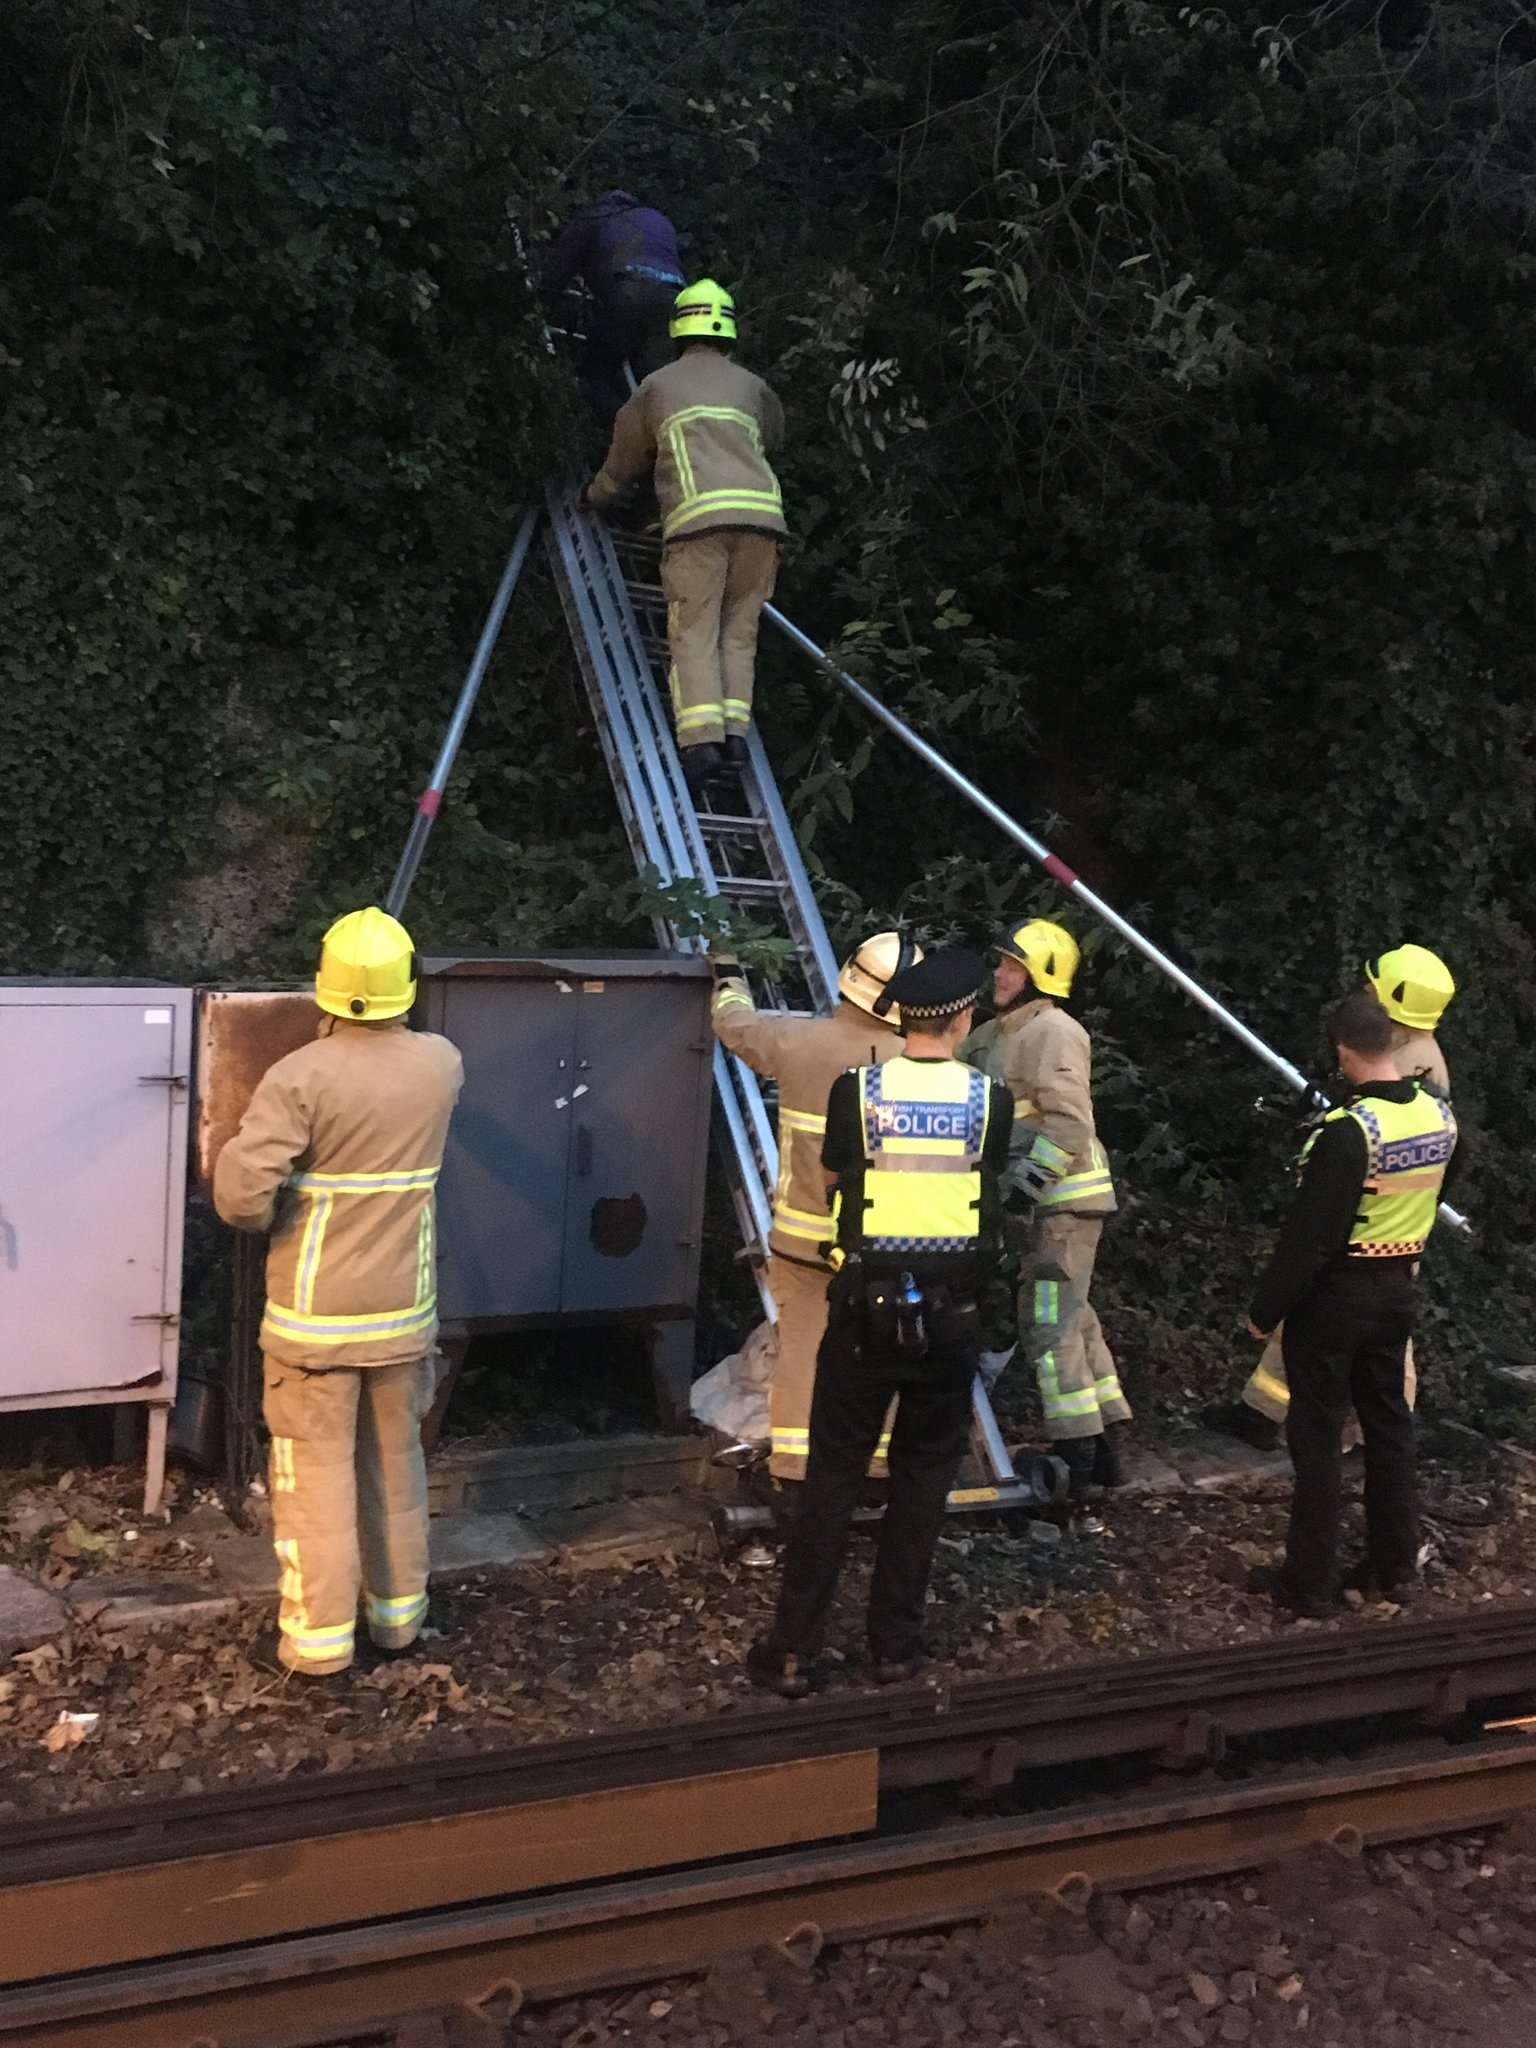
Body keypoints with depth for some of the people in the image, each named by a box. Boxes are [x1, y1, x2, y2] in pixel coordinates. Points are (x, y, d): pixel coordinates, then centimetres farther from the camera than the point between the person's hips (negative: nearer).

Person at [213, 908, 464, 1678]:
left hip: (317, 1312, -4)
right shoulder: (441, 1065, -4)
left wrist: (266, 1219, -1)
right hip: (405, 1307, 4)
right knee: (396, 1458, 19)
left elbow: (241, 1193, -23)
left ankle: (320, 1635, 11)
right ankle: (399, 1610, 29)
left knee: (317, 1468, 6)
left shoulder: (301, 1076, -19)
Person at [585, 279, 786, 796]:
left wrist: (596, 497, 53)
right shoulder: (752, 386, 26)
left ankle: (701, 738, -21)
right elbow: (774, 434, 46)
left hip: (698, 515, -2)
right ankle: (734, 729, -7)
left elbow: (624, 459, 34)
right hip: (761, 511, 2)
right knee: (738, 631, 8)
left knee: (694, 634, -5)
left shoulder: (656, 386, 22)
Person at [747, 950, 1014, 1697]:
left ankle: (792, 1650, 10)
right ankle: (895, 1642, 21)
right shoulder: (991, 1099, -5)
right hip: (949, 1312, 1)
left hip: (865, 1306, -1)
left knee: (832, 1474, 7)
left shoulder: (855, 1091, -7)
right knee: (923, 1475, 14)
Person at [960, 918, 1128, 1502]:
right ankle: (1103, 1447, 23)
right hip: (1039, 1198, 10)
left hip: (1062, 1198, -10)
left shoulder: (1052, 1031, -15)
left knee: (1049, 1322, -7)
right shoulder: (999, 1034, 15)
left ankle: (1075, 1456, 0)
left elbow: (1069, 1122, -22)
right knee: (1072, 1318, 14)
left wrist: (1026, 1183, -25)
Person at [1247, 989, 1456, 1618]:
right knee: (1389, 1423, 17)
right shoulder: (1439, 1115, -2)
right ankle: (1396, 1567, 27)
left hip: (1334, 1295, -7)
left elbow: (1309, 1236, -22)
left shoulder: (1348, 1130, -25)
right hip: (1397, 1289, 7)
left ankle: (1310, 1582, 11)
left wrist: (1264, 1308, -12)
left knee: (1318, 1435, 3)